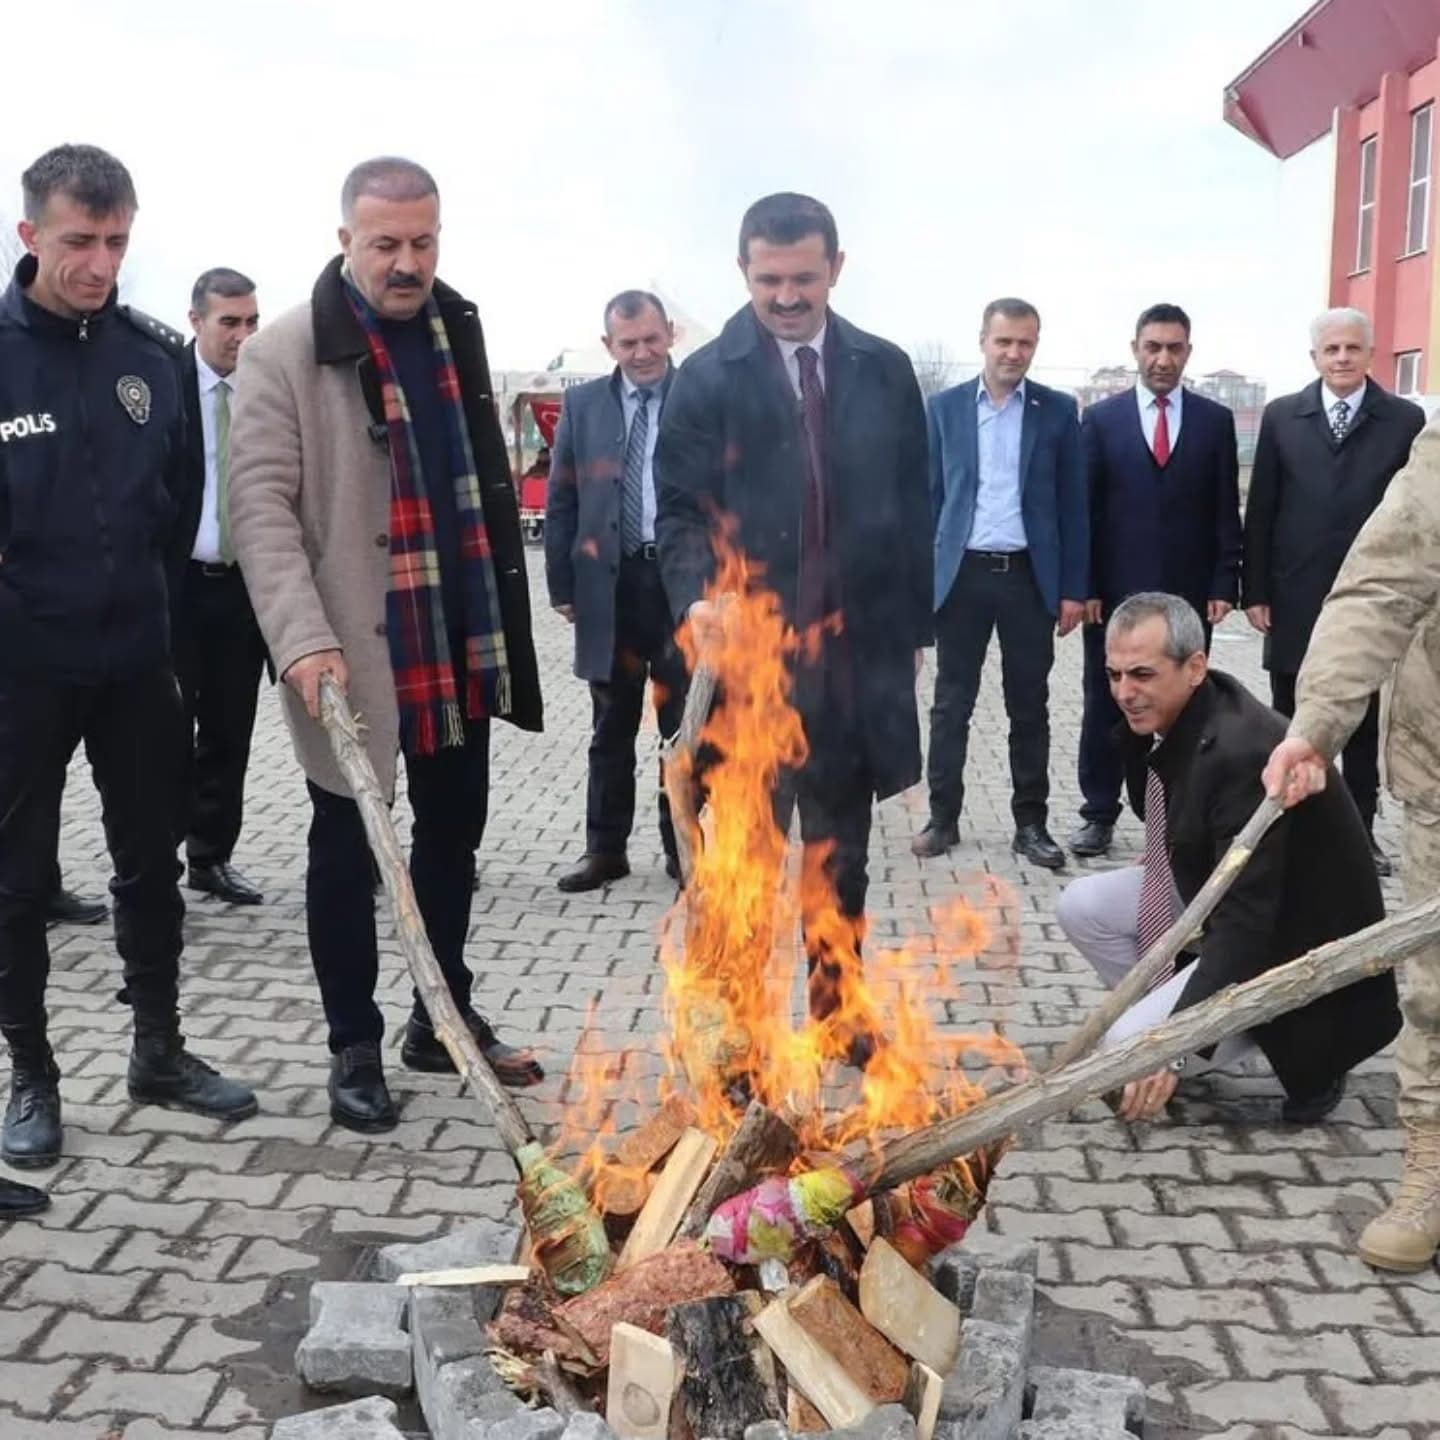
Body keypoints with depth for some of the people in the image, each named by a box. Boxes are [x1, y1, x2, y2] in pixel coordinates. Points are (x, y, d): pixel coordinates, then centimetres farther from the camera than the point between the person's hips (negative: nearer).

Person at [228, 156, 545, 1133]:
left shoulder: (458, 332, 10)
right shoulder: (284, 355, -9)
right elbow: (262, 506, -14)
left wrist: (506, 615, 14)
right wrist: (304, 638, -26)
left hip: (462, 642, 6)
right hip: (355, 650, -6)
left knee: (453, 834, 15)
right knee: (347, 849, 6)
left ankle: (445, 1020, 31)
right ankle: (355, 1048, 20)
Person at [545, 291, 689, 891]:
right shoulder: (583, 404, 5)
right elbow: (561, 501, 7)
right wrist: (562, 586, 1)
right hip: (610, 583, 2)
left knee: (685, 728, 8)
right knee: (611, 729, 11)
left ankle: (683, 848, 21)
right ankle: (605, 849, 22)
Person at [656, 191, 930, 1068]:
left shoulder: (885, 371, 7)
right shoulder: (708, 377, -2)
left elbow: (913, 507, 10)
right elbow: (681, 510, -4)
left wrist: (913, 626, 9)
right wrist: (697, 596, -22)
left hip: (858, 651, 3)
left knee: (842, 850, 14)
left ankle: (837, 1012, 27)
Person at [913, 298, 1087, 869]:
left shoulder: (1058, 410, 3)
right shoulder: (945, 407, 4)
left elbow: (1072, 503, 3)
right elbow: (930, 496, 6)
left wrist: (1074, 587, -1)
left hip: (1029, 576, 0)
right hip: (961, 573, 0)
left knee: (1029, 706, 7)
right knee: (951, 703, 5)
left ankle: (1030, 822, 15)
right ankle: (943, 816, 15)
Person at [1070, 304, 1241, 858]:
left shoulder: (1215, 420, 6)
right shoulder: (1101, 418, 3)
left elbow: (1225, 512, 5)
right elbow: (1084, 508, 1)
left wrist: (1224, 585, -3)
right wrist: (1082, 586, -5)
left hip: (1188, 594, 0)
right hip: (1114, 592, 0)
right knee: (1105, 706, 6)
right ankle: (1099, 814, 16)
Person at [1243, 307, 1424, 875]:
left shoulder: (1406, 420, 0)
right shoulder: (1282, 416, 2)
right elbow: (1259, 511, 3)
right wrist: (1255, 591, -2)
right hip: (1295, 599, 1)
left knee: (1363, 727, 9)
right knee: (1289, 723, 9)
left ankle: (1361, 832, 20)